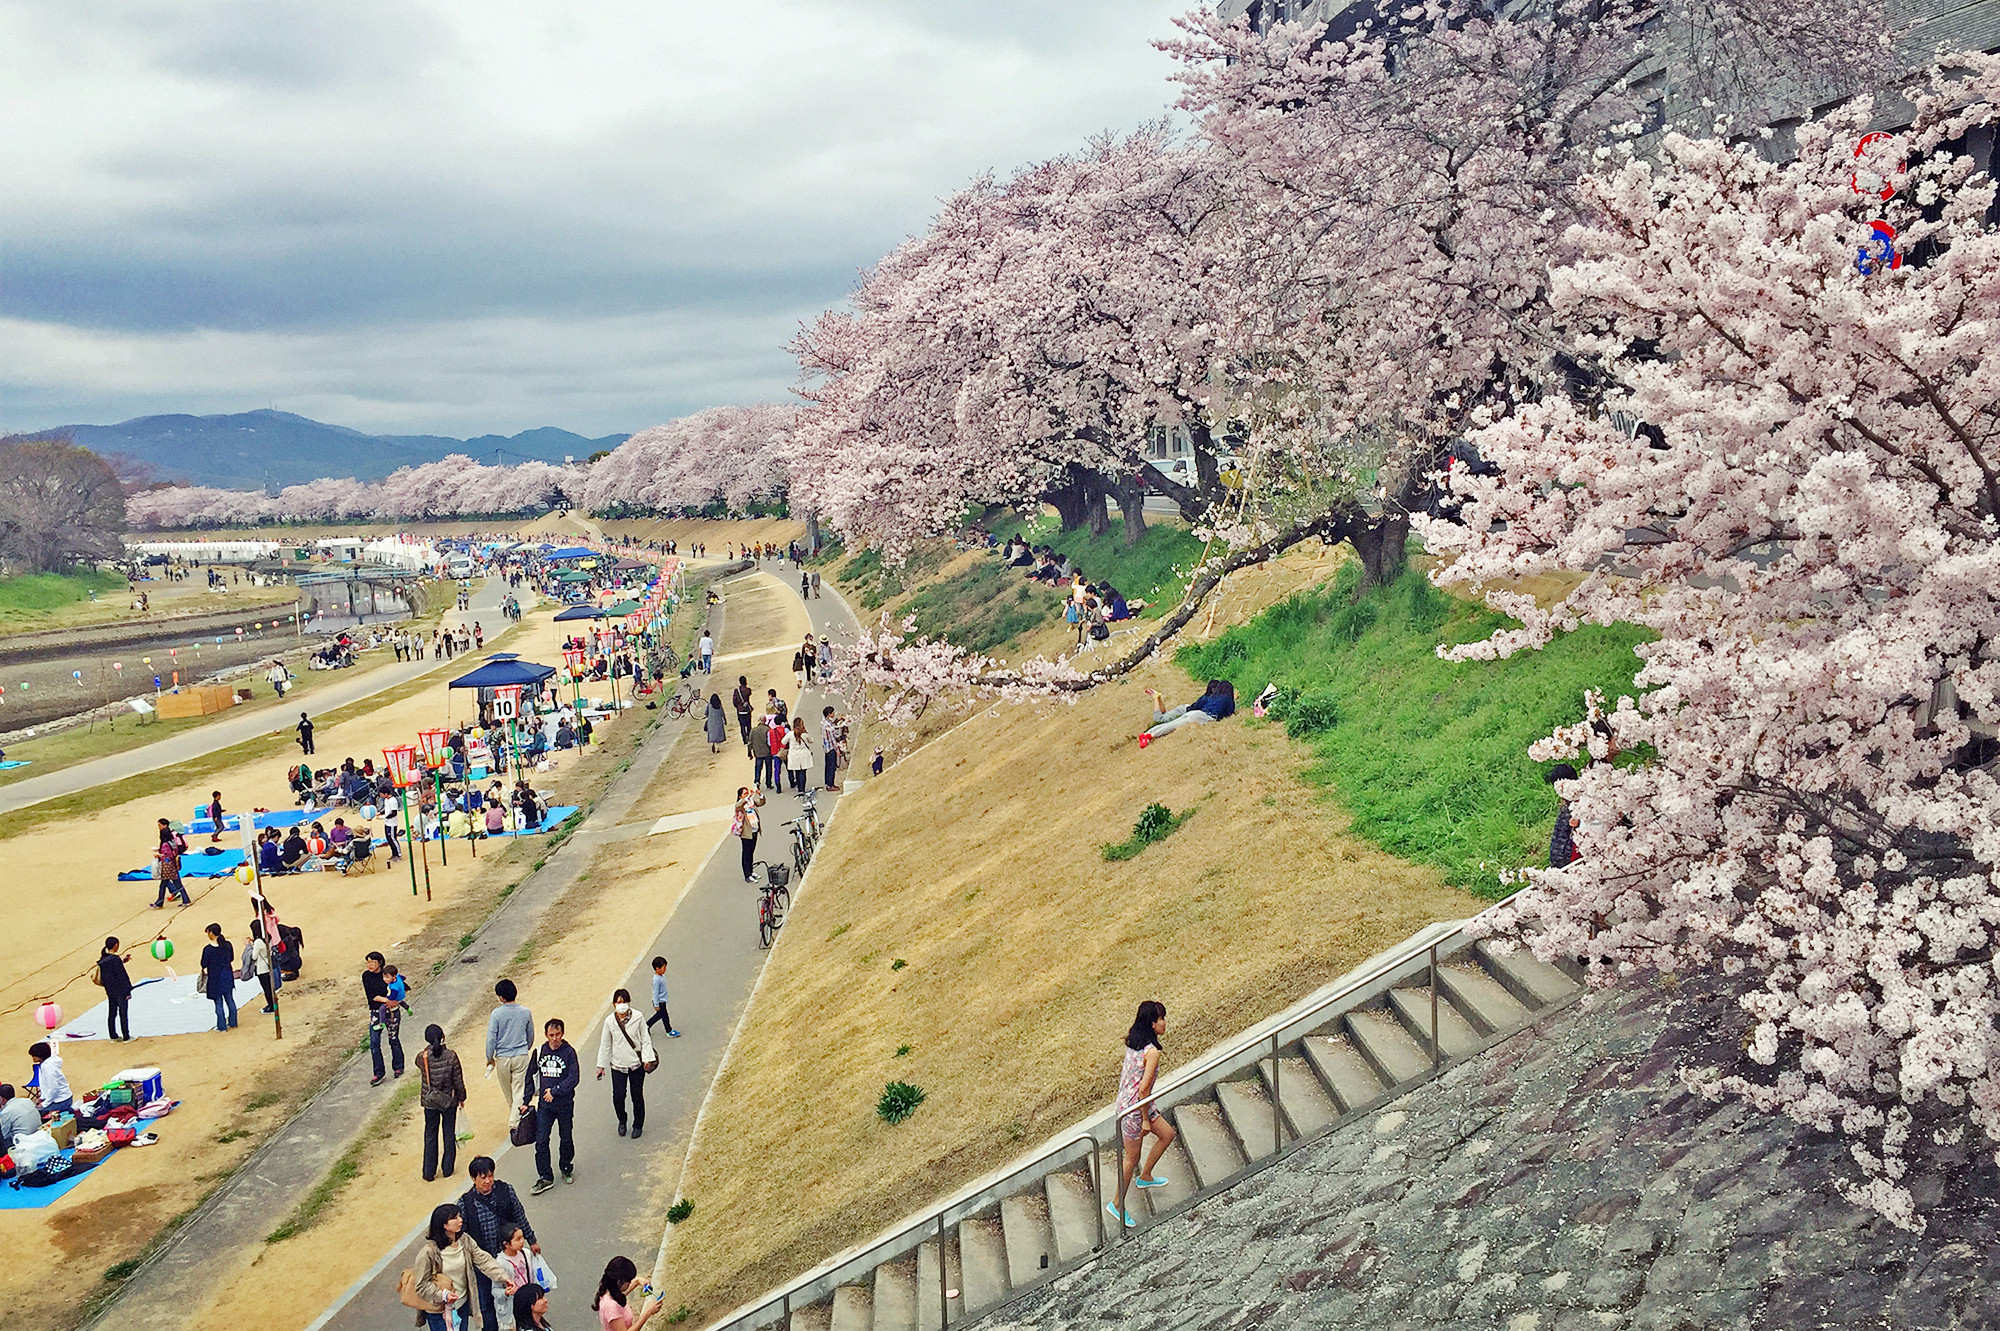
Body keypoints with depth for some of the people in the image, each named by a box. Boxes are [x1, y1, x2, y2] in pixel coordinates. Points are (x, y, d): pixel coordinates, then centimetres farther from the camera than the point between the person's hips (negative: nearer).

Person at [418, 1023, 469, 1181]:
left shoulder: (422, 1057, -16)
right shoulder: (451, 1056, -16)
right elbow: (458, 1080, -8)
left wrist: (429, 1047, 8)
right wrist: (461, 1097, 7)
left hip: (430, 1102, 0)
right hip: (450, 1101, 0)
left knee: (430, 1136, 14)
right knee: (449, 1134, 16)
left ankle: (429, 1173, 19)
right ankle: (448, 1169, 24)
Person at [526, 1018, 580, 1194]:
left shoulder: (569, 1052, -8)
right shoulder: (539, 1052, 2)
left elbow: (574, 1078, -14)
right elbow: (530, 1075, 11)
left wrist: (555, 1091, -19)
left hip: (565, 1105, -2)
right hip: (544, 1105, 2)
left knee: (566, 1139, 11)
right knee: (541, 1141, -6)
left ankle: (566, 1169, 33)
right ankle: (545, 1177, 1)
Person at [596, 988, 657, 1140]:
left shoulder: (638, 1018, -9)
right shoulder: (609, 1021, -4)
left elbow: (645, 1039, -1)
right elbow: (605, 1044, 4)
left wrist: (647, 1058, -9)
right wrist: (601, 1066, 7)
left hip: (637, 1064, -1)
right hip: (617, 1065, 1)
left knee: (637, 1096, 7)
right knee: (618, 1096, -3)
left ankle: (638, 1125, 27)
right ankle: (622, 1121, 25)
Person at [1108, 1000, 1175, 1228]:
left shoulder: (1133, 1041, 0)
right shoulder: (1152, 1051, -26)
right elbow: (1144, 1088, -25)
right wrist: (1145, 1119, -15)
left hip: (1126, 1101, 9)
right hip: (1134, 1107, -9)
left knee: (1167, 1134, 21)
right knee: (1132, 1158, 8)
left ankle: (1145, 1177, 36)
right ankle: (1118, 1205, 23)